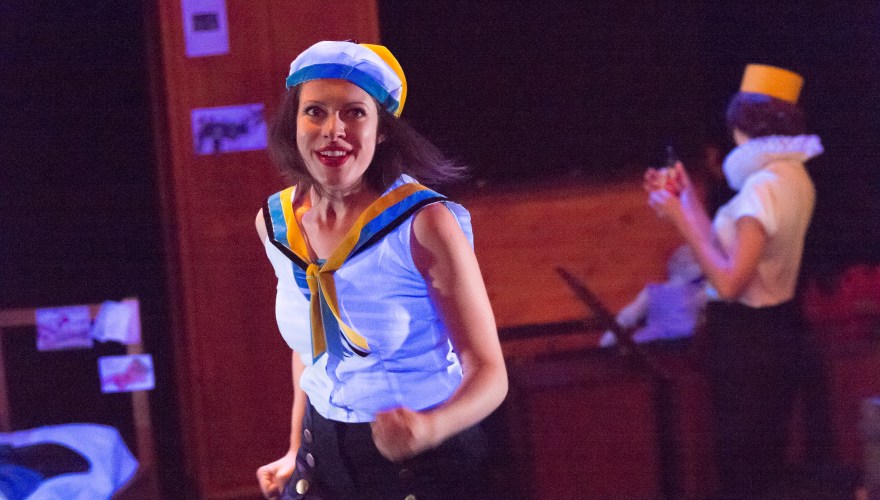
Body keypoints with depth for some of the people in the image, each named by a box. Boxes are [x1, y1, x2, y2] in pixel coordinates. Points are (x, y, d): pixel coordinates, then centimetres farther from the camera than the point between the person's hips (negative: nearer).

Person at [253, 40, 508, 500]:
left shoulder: (424, 225, -21)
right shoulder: (275, 223, -4)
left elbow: (489, 372, -20)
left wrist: (430, 427, -38)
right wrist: (297, 450, 12)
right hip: (325, 456, 4)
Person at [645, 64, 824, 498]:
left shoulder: (763, 186, -23)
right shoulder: (793, 176, 6)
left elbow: (729, 281, -27)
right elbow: (731, 251, 7)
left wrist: (682, 220, -19)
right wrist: (688, 202, 11)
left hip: (748, 340, -10)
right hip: (776, 329, 10)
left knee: (741, 462, 1)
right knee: (765, 458, 20)